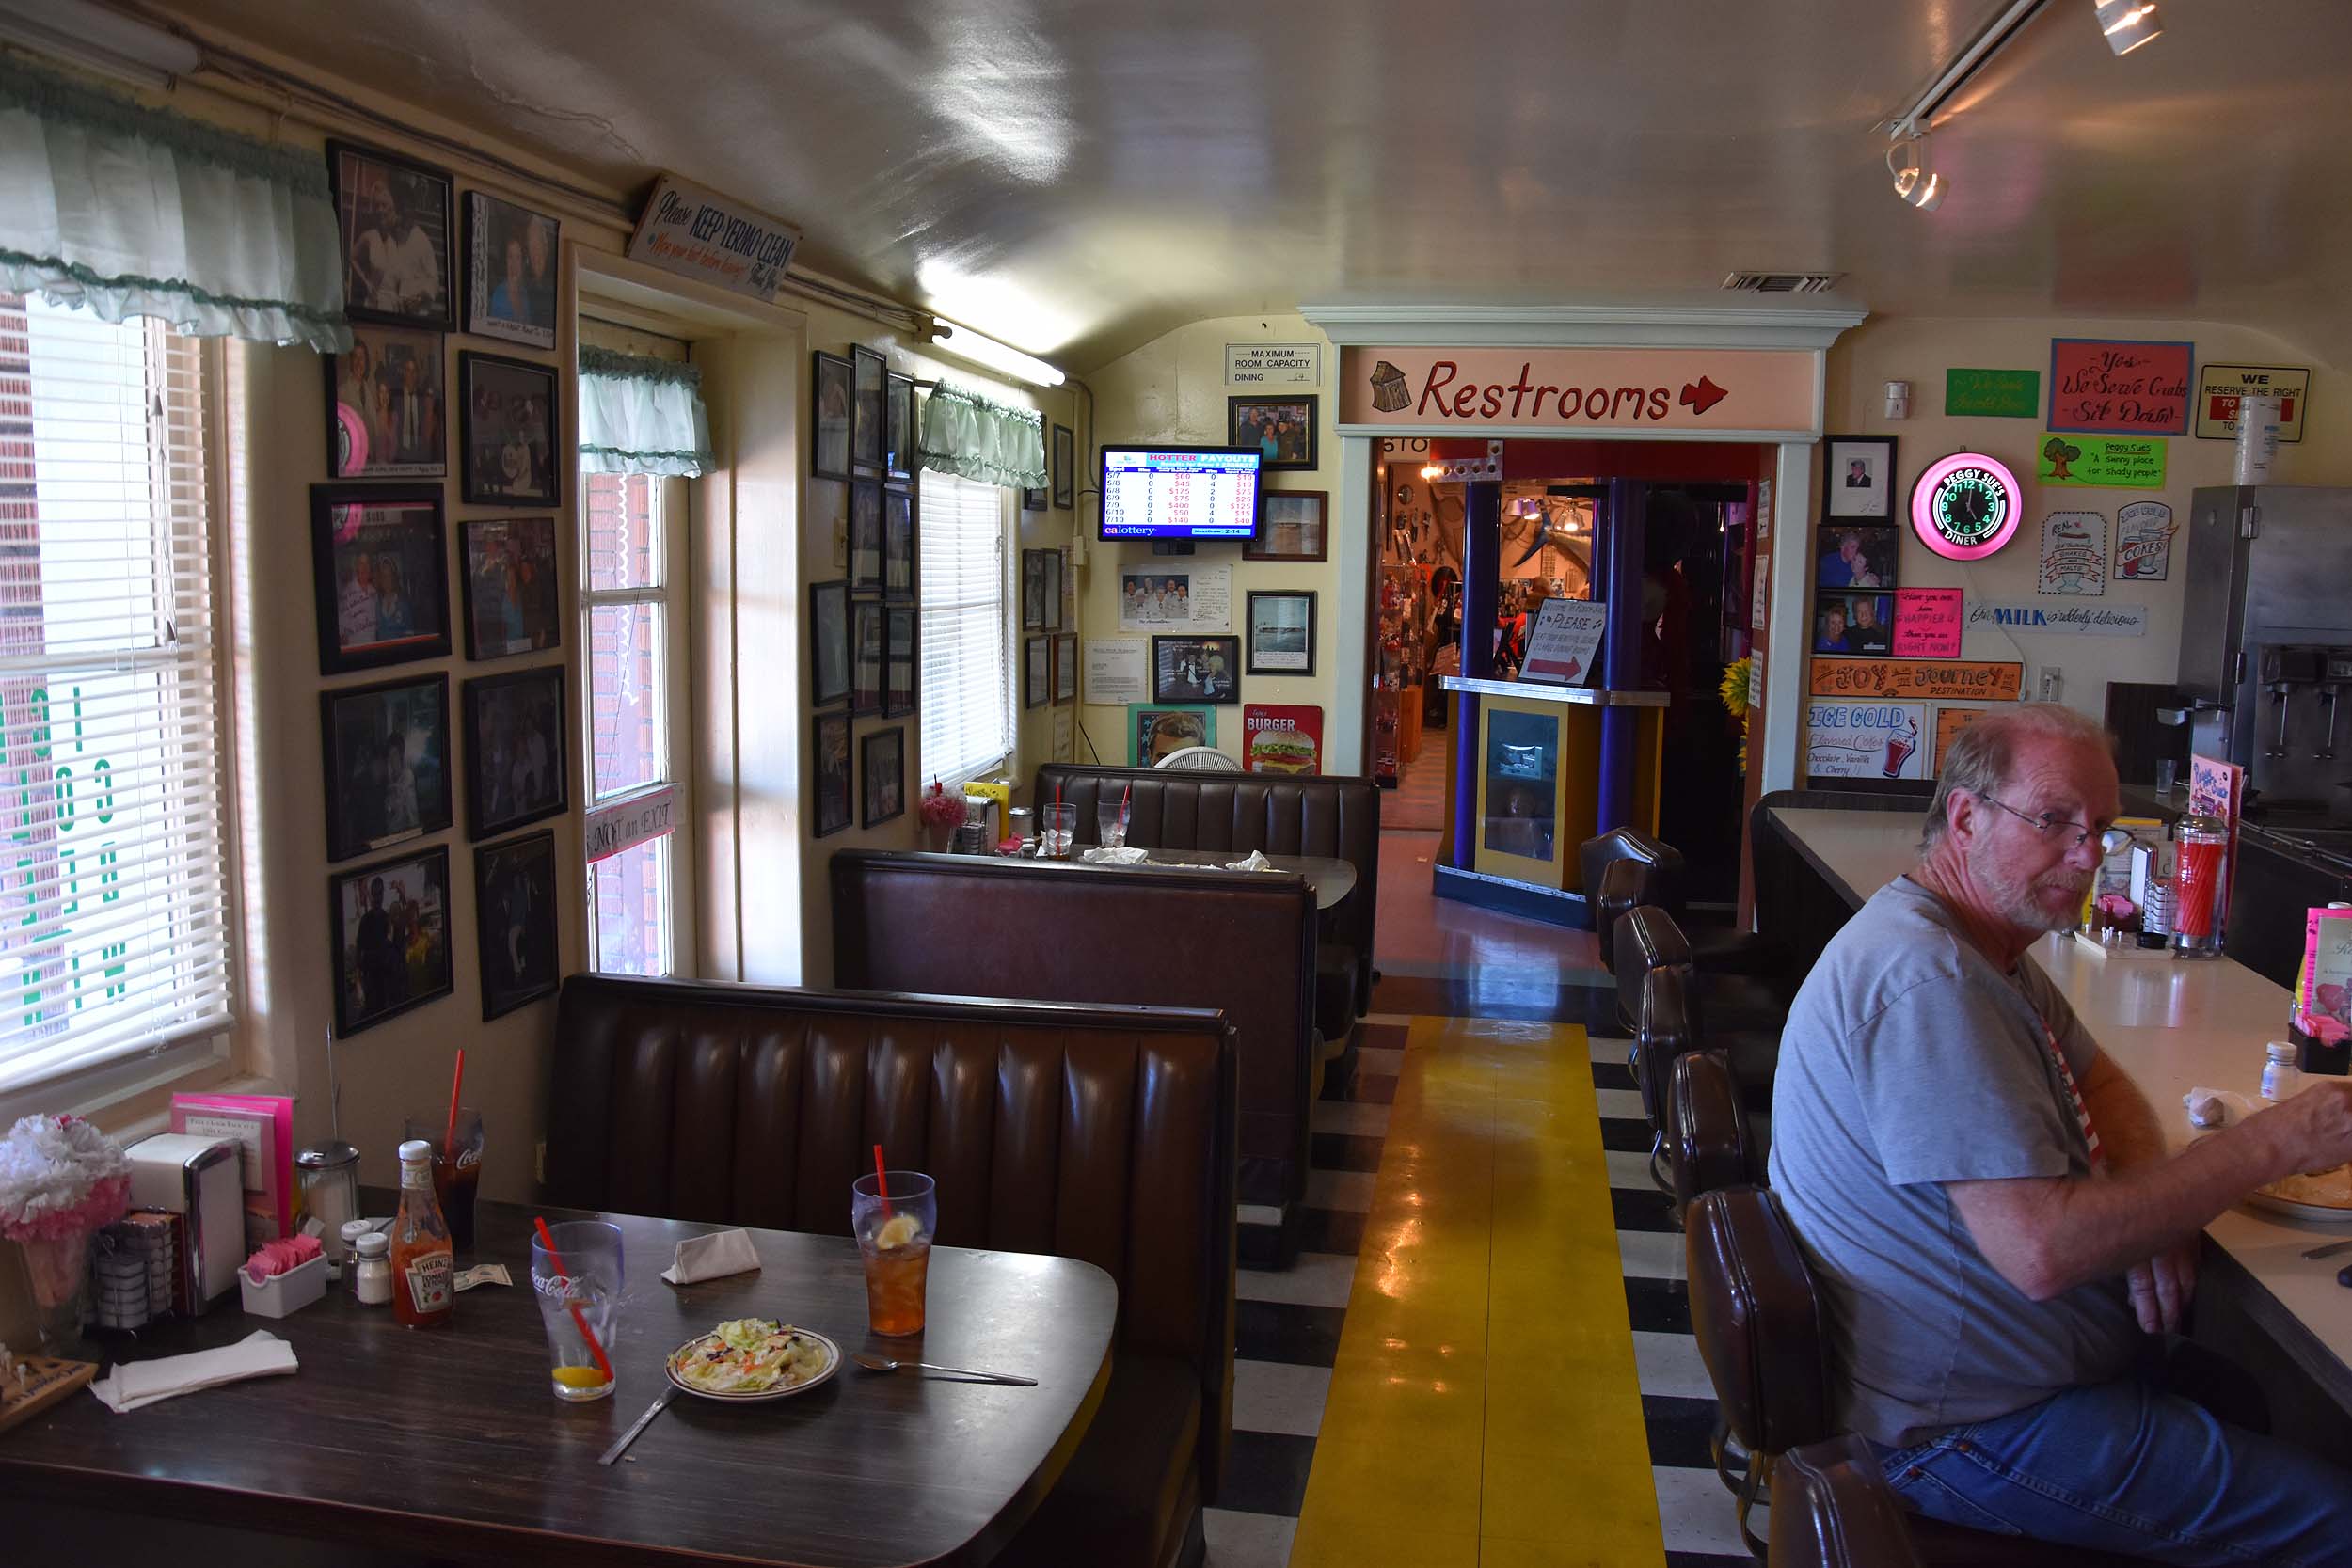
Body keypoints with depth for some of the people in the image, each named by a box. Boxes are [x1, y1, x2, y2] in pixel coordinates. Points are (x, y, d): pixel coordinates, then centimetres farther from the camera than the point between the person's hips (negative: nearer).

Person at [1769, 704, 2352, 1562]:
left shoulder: (1984, 943, 7)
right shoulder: (1927, 978, -28)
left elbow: (2106, 1087, 16)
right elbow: (2043, 1248, -31)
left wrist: (2148, 1198, -7)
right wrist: (2274, 1142, -22)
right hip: (1974, 1427, -10)